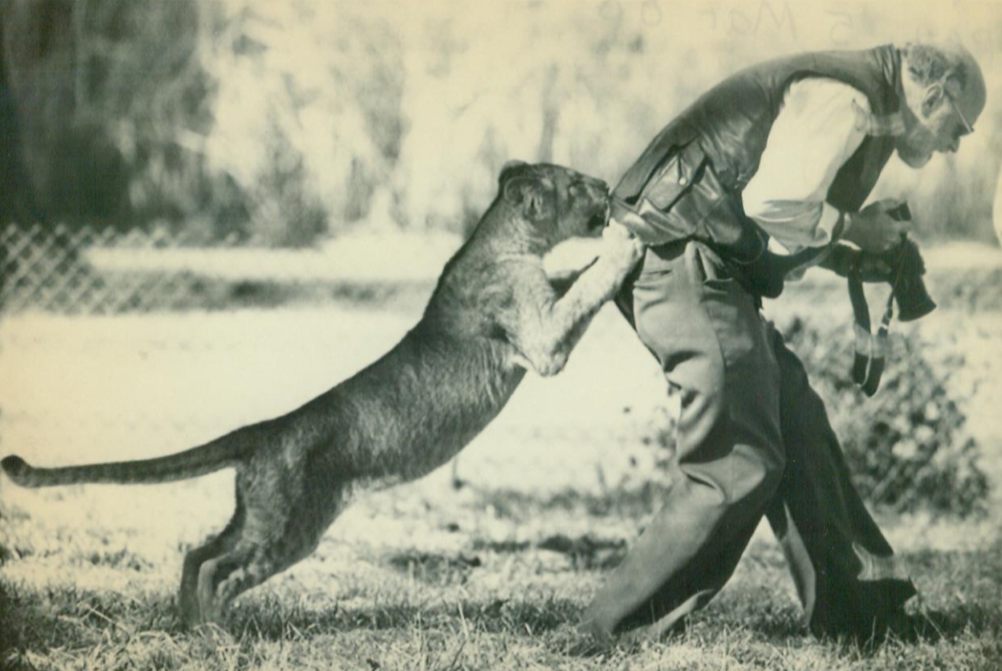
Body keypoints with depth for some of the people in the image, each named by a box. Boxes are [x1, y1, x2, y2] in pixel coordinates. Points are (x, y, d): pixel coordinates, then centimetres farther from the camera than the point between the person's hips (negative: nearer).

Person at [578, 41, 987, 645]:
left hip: (716, 274, 11)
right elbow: (774, 202, -24)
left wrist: (867, 250, 13)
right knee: (740, 464, -12)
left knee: (797, 425, 12)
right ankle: (619, 633, -7)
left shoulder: (863, 111, 22)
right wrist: (852, 228, -8)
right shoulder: (844, 97, -13)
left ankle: (857, 616, 19)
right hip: (685, 263, -11)